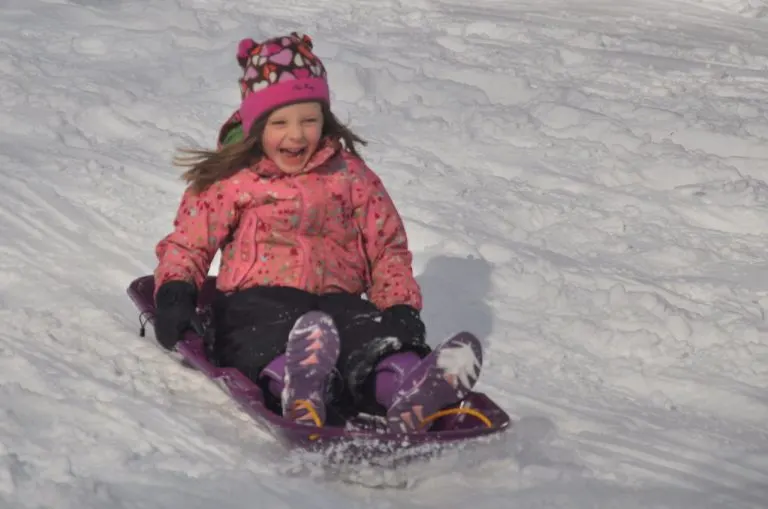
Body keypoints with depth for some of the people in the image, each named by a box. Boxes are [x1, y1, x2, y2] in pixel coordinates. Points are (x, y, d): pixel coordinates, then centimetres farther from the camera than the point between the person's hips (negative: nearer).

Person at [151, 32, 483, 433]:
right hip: (258, 299, -2)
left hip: (338, 299, 2)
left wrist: (402, 309, 1)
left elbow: (388, 248, 20)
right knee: (273, 338, -41)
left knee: (374, 337, -36)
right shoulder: (228, 180, 14)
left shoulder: (349, 175, 19)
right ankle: (298, 390, -75)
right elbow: (187, 244, 17)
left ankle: (407, 389, -69)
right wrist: (174, 294, -6)